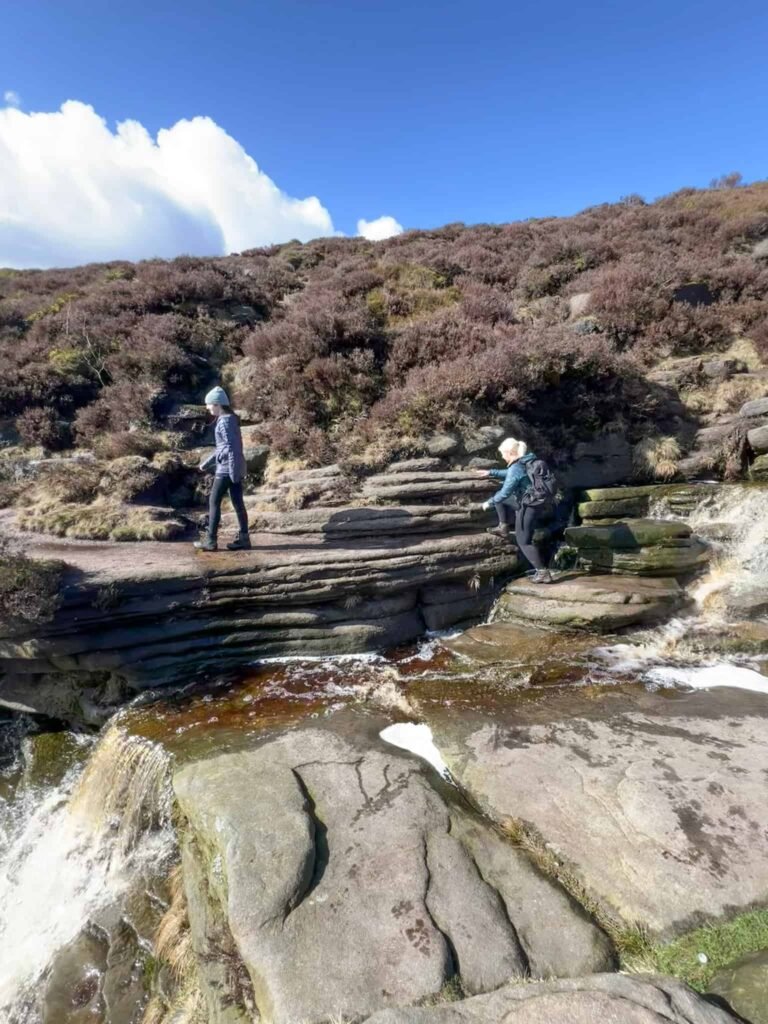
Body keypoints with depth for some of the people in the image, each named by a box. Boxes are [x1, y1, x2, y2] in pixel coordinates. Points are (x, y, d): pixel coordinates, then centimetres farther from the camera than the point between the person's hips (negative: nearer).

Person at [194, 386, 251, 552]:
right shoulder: (228, 419, 15)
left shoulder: (224, 421, -14)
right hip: (234, 468, 9)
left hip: (227, 468, -9)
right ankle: (244, 538, 11)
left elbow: (231, 448, -20)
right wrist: (206, 463, 25)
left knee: (214, 502, -1)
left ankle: (211, 541, 4)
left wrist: (233, 472, -22)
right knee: (238, 503, 9)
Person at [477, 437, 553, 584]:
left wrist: (489, 503, -8)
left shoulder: (516, 468, -24)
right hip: (527, 500, 9)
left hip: (528, 506, -9)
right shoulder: (526, 461, 4)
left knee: (524, 541, 1)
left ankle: (543, 573, 3)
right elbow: (509, 474, 23)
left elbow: (505, 493, -21)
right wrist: (491, 473, 23)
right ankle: (503, 528, 31)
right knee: (499, 496, 22)